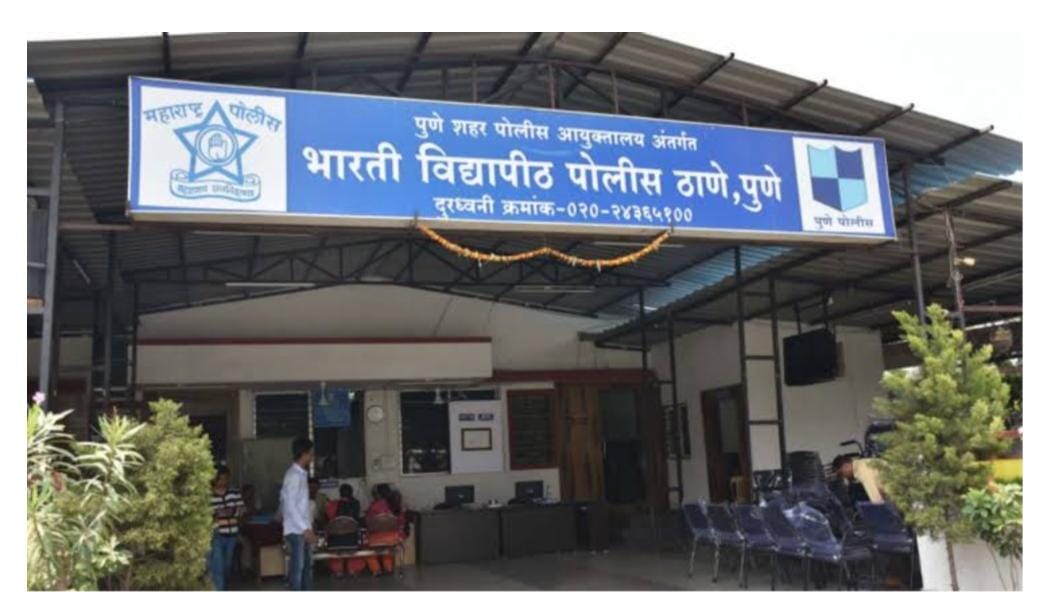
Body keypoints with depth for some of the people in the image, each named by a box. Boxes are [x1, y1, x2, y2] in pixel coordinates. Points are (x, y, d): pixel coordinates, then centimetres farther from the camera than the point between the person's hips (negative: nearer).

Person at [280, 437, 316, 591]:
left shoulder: (300, 474, 13)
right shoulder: (293, 475, -16)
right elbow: (290, 506, -22)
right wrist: (305, 529, -24)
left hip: (303, 529, 9)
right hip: (296, 530, -9)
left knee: (307, 565, 13)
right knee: (297, 567, -4)